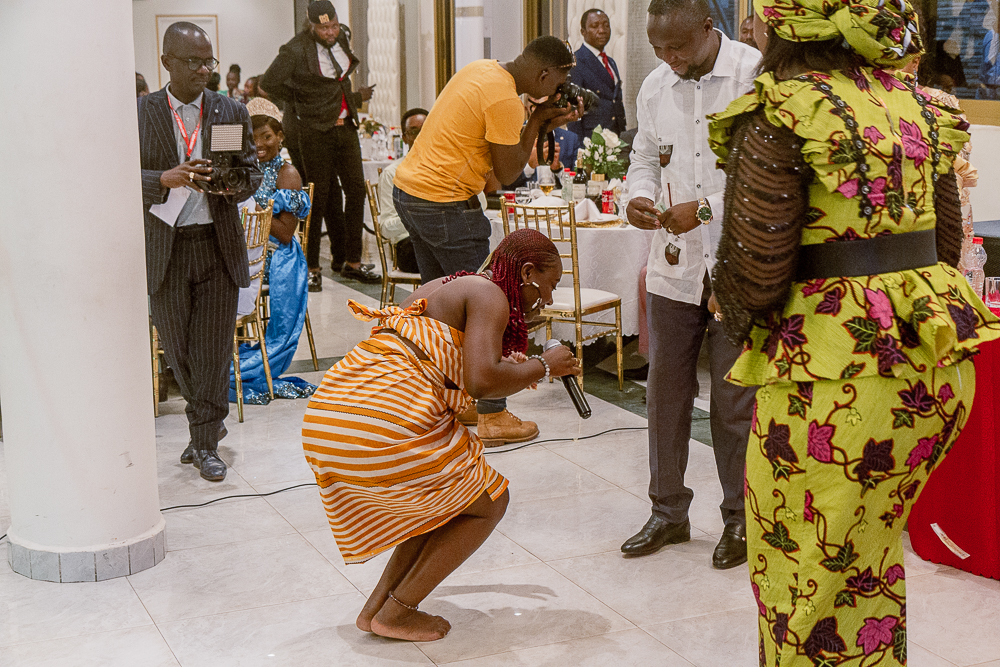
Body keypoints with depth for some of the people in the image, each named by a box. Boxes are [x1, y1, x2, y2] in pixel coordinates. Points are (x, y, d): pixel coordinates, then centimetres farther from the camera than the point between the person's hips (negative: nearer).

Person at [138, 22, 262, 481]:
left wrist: (236, 183, -15)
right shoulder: (139, 113, 1)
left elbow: (252, 171, 9)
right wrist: (166, 179, -23)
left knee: (213, 349, 0)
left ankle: (206, 443, 12)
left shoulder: (231, 112, 6)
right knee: (177, 349, 9)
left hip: (219, 244, 0)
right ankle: (209, 421, 33)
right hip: (164, 248, 0)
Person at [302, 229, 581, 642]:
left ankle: (376, 606, 21)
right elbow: (481, 382, -18)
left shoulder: (449, 287, 26)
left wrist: (518, 374, 30)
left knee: (447, 494, 28)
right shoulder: (490, 296, -3)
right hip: (384, 426, -9)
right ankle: (395, 614, 12)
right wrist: (541, 367, -2)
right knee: (488, 501, 12)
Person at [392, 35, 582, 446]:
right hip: (445, 205, -10)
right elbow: (507, 172, -13)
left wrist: (543, 121, 5)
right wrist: (538, 121, -5)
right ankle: (493, 417, 2)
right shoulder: (505, 99, -19)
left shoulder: (483, 70, 10)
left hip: (408, 187, 10)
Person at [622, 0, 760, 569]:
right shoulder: (656, 88, 9)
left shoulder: (757, 77, -10)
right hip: (674, 266, 5)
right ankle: (668, 511, 26)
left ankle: (740, 517, 20)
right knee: (665, 392, 10)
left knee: (735, 399, 3)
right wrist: (640, 196, -1)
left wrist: (706, 208, -20)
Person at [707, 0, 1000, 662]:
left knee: (801, 576, 9)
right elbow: (947, 239, 15)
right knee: (872, 564, 23)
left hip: (835, 371, -7)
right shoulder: (911, 100, 10)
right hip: (936, 356, 8)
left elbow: (756, 265, -15)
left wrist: (739, 318, 5)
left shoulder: (780, 110, -11)